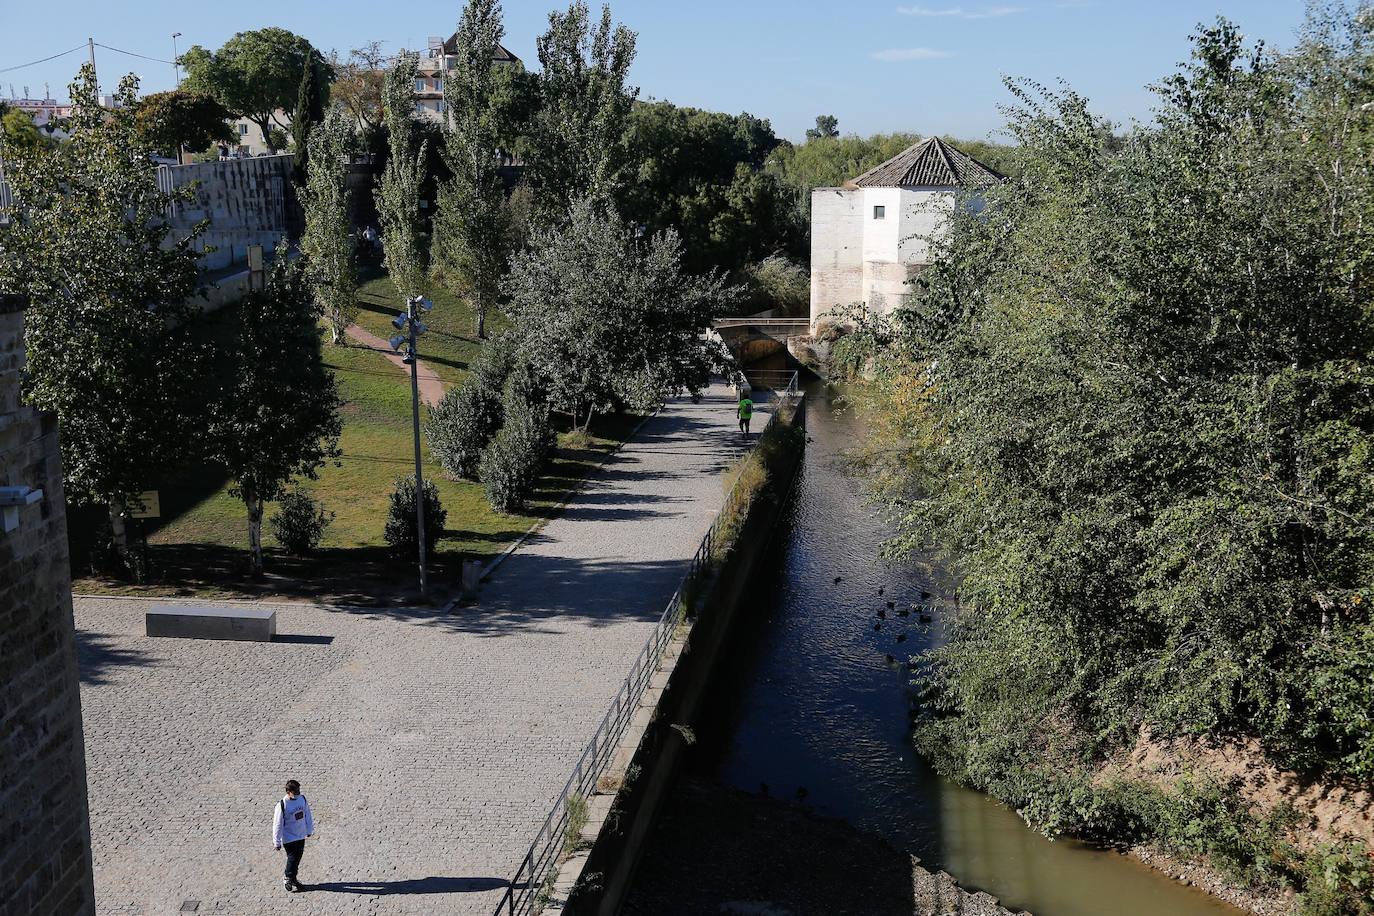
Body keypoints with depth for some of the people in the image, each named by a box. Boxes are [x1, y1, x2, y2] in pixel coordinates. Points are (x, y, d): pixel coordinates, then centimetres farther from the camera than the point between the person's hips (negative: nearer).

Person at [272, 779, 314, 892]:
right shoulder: (282, 805, -22)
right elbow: (277, 825, -15)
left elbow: (307, 815, 10)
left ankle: (290, 877, 34)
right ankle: (289, 880, 20)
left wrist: (309, 830, 17)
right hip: (289, 838, -6)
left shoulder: (302, 799, -5)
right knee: (292, 859, 0)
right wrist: (277, 842, -11)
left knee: (297, 858, 15)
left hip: (301, 835, 6)